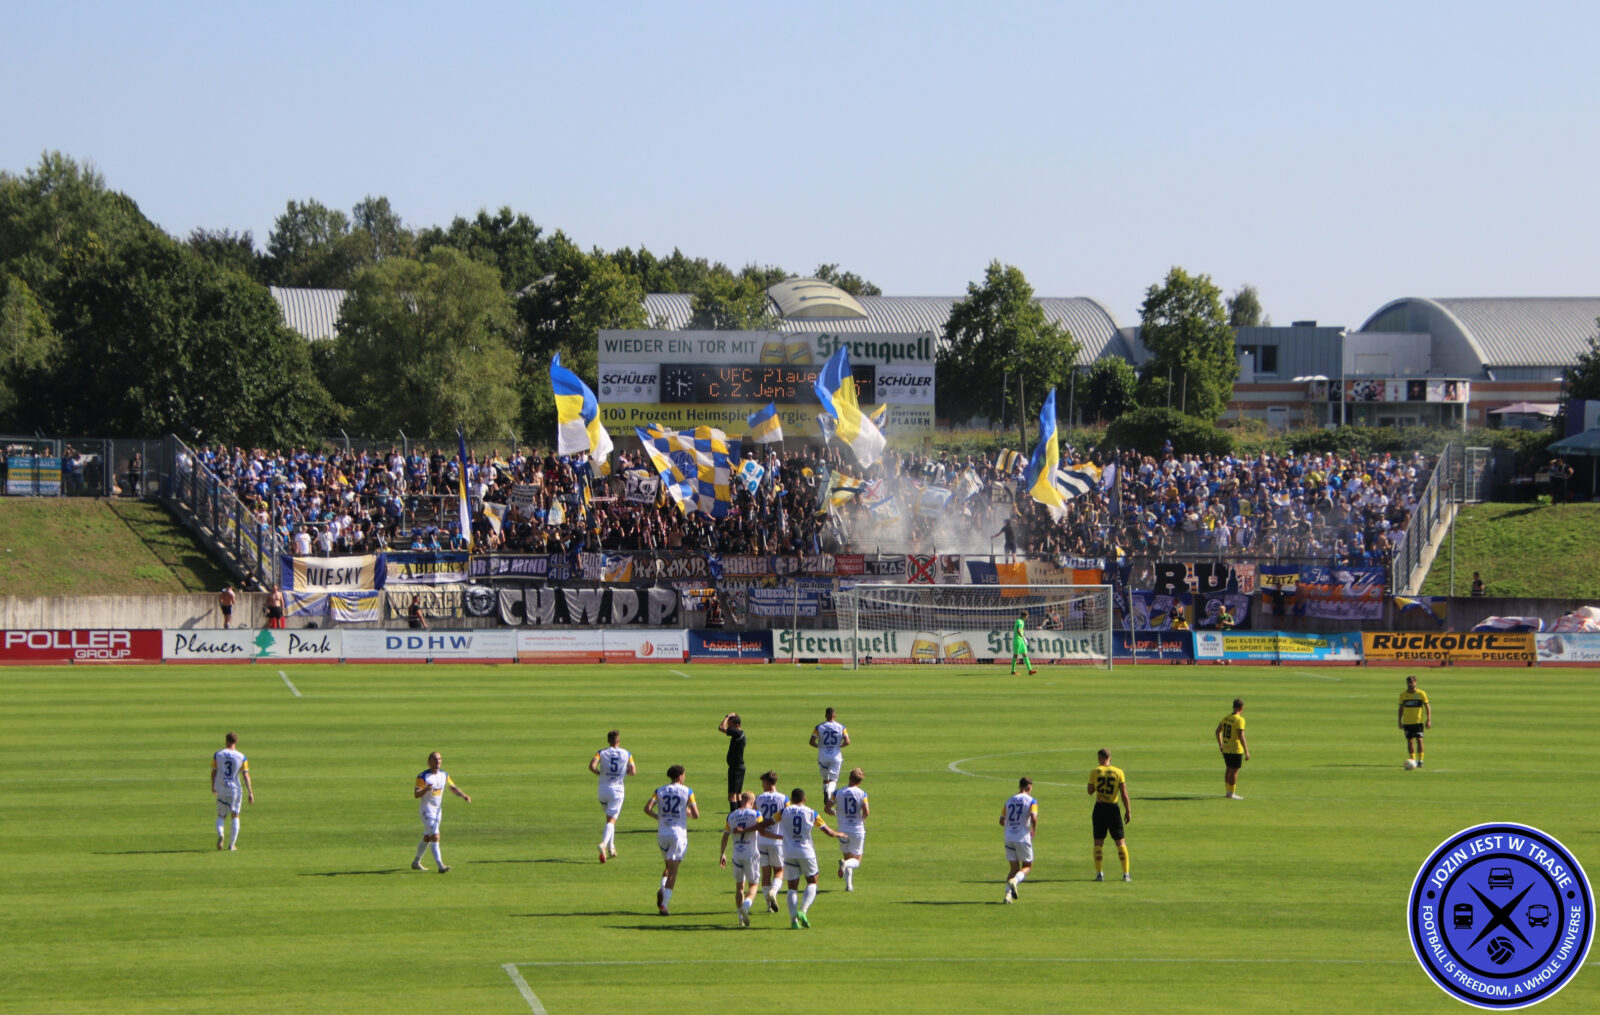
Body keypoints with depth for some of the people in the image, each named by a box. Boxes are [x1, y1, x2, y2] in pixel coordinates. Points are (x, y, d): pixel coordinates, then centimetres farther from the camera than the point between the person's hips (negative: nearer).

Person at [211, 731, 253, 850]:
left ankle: (220, 833, -17)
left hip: (221, 790, 1)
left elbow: (213, 772, 5)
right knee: (235, 816, 12)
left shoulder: (218, 755, -1)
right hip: (235, 790, -1)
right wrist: (250, 792, -5)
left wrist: (213, 786, 20)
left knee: (221, 816, 13)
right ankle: (232, 844, 9)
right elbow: (246, 775, -7)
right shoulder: (242, 758, -4)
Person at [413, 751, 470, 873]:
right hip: (427, 811, -7)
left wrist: (464, 796, -1)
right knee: (435, 836, -17)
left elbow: (453, 787, 16)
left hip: (438, 811, 7)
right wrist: (425, 789, -38)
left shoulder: (444, 775, 6)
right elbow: (416, 795, -18)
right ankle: (440, 866, -22)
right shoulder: (423, 776, -14)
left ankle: (416, 862, 31)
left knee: (427, 838, 16)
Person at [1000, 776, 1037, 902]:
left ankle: (1008, 893, -5)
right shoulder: (1031, 801, -4)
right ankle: (1015, 880, -19)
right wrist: (1033, 831, 0)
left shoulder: (1009, 800, 11)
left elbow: (1001, 821, 12)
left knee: (1014, 867, 12)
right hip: (1023, 838, -4)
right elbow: (1034, 818, -17)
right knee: (1027, 866, 11)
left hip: (1009, 838, 4)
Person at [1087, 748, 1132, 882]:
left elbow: (1090, 791, 6)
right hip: (1113, 808, 0)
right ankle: (1126, 874, 1)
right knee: (1120, 842, 6)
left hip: (1099, 808, 0)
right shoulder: (1118, 772, -2)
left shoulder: (1095, 772, -2)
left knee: (1098, 842, 6)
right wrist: (1128, 811, 1)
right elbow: (1124, 794, -4)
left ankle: (1099, 873, -1)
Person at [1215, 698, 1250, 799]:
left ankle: (1228, 792, 24)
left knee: (1228, 770, 17)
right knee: (1234, 771, 1)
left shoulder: (1226, 717, 6)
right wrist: (1246, 752, -20)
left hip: (1225, 749, 7)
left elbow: (1218, 731, 15)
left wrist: (1220, 745, 27)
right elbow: (1241, 736, -23)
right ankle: (1232, 793, 5)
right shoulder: (1239, 720, -17)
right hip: (1236, 750, -7)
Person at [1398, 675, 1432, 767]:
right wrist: (1400, 721, 8)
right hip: (1407, 722, 3)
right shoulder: (1403, 695, 4)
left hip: (1418, 721, -3)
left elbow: (1427, 707, 0)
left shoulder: (1421, 694, -3)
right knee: (1410, 741, 4)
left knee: (1419, 740, -10)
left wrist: (1428, 720, -7)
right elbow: (1401, 708, 11)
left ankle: (1420, 761, -4)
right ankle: (1413, 760, 14)